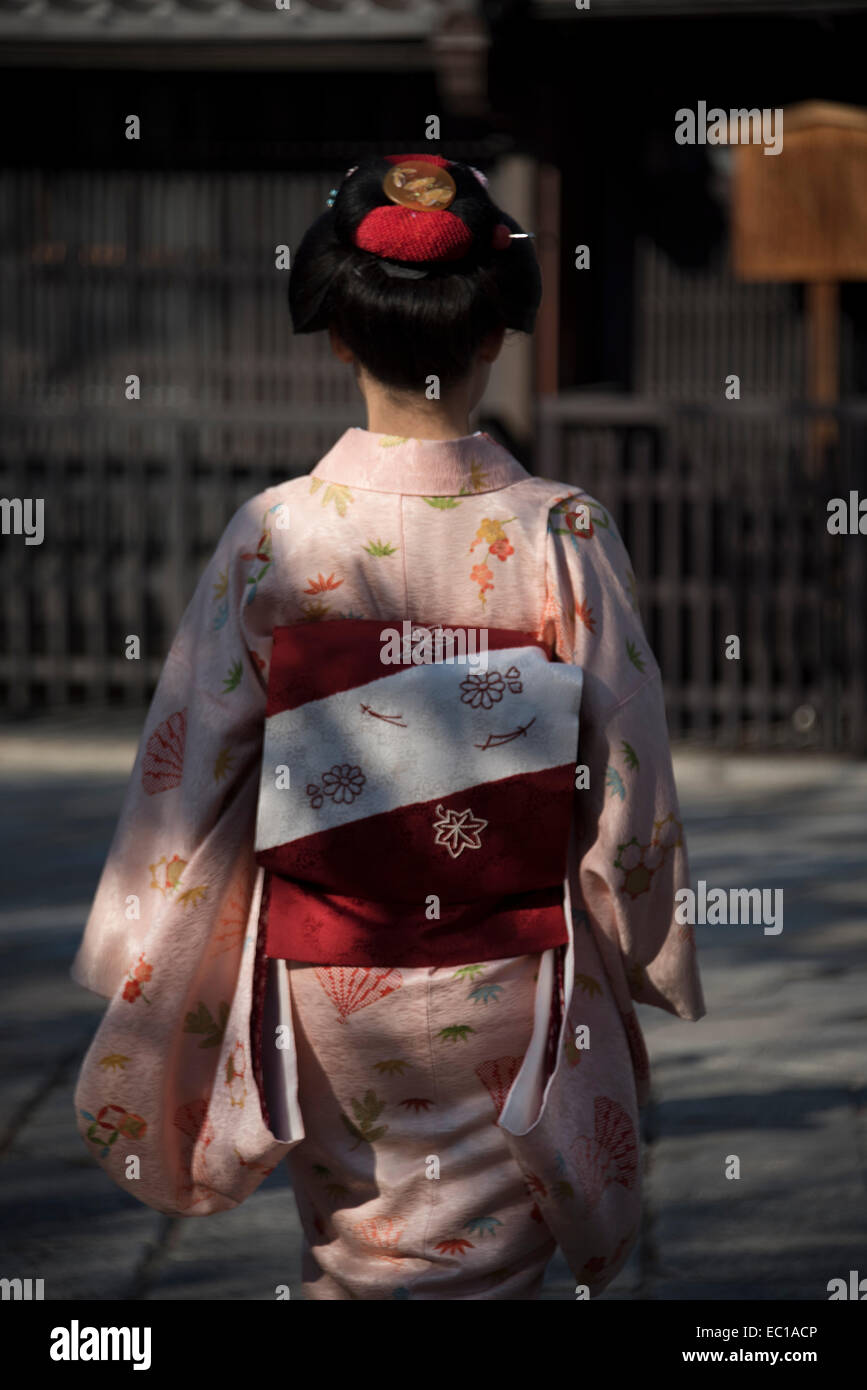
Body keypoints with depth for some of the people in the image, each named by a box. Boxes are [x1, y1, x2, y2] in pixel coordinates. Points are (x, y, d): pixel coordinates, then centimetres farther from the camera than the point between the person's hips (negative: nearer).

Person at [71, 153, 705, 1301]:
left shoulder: (273, 535, -12)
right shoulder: (563, 537, -14)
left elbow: (190, 772, -5)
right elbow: (628, 778, -7)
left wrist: (142, 974, 8)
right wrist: (653, 958, 9)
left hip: (325, 982, 1)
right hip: (509, 988, -1)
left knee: (352, 1254, 20)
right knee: (476, 1258, 12)